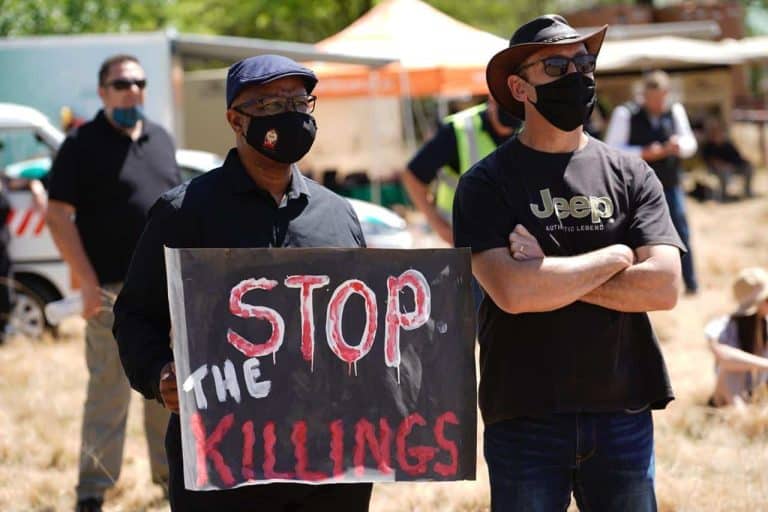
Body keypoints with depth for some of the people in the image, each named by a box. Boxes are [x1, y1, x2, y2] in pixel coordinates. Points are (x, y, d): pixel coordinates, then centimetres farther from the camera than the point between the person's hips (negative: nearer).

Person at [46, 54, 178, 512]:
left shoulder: (161, 139, 12)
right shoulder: (83, 145, -7)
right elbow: (59, 216, -11)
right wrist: (88, 282, -17)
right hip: (114, 290, -6)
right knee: (110, 391, -4)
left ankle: (171, 470, 26)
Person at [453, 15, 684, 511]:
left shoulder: (630, 174, 6)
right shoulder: (487, 184, -2)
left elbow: (664, 285, -7)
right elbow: (512, 292, -17)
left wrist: (551, 275, -11)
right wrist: (615, 257, -8)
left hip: (623, 413, 2)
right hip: (525, 418, -2)